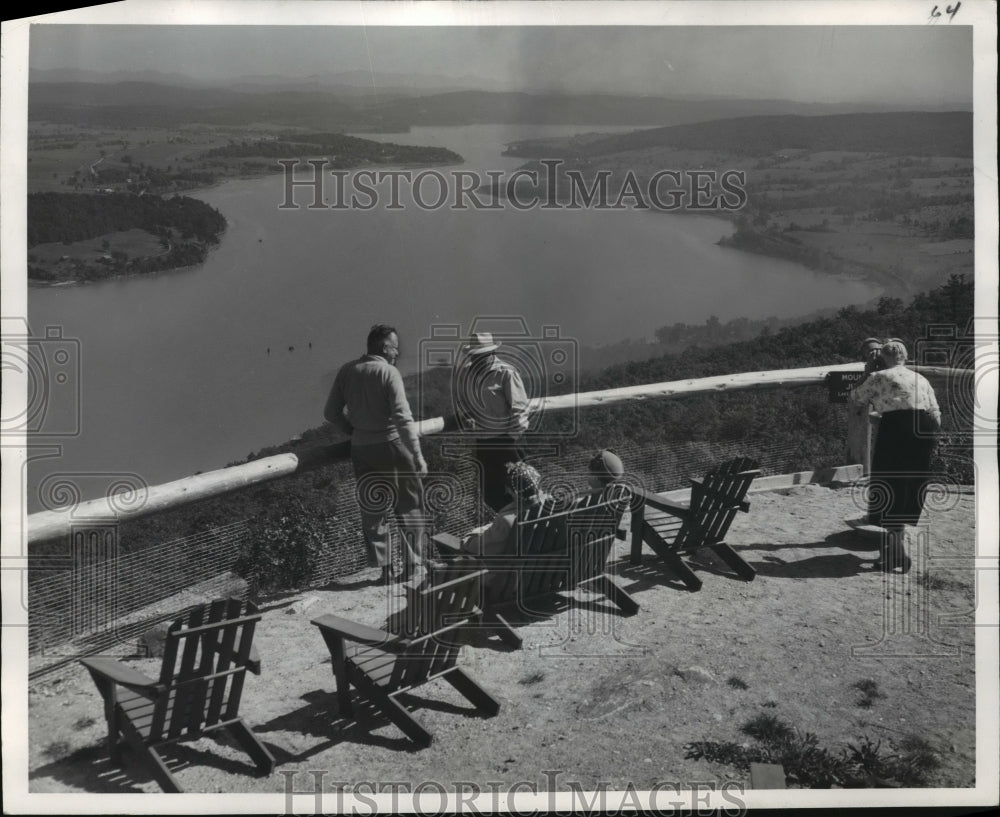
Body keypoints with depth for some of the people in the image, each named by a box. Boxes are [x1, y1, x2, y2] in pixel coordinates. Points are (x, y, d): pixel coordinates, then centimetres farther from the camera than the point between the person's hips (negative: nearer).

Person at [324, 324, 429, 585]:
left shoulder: (347, 371, 3)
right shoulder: (388, 372, -13)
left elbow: (331, 412, 6)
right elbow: (403, 417, -20)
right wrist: (418, 455, -18)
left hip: (361, 449, 5)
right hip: (392, 446, -5)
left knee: (372, 510, 14)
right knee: (409, 507, 9)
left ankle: (383, 569, 17)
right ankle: (414, 567, 12)